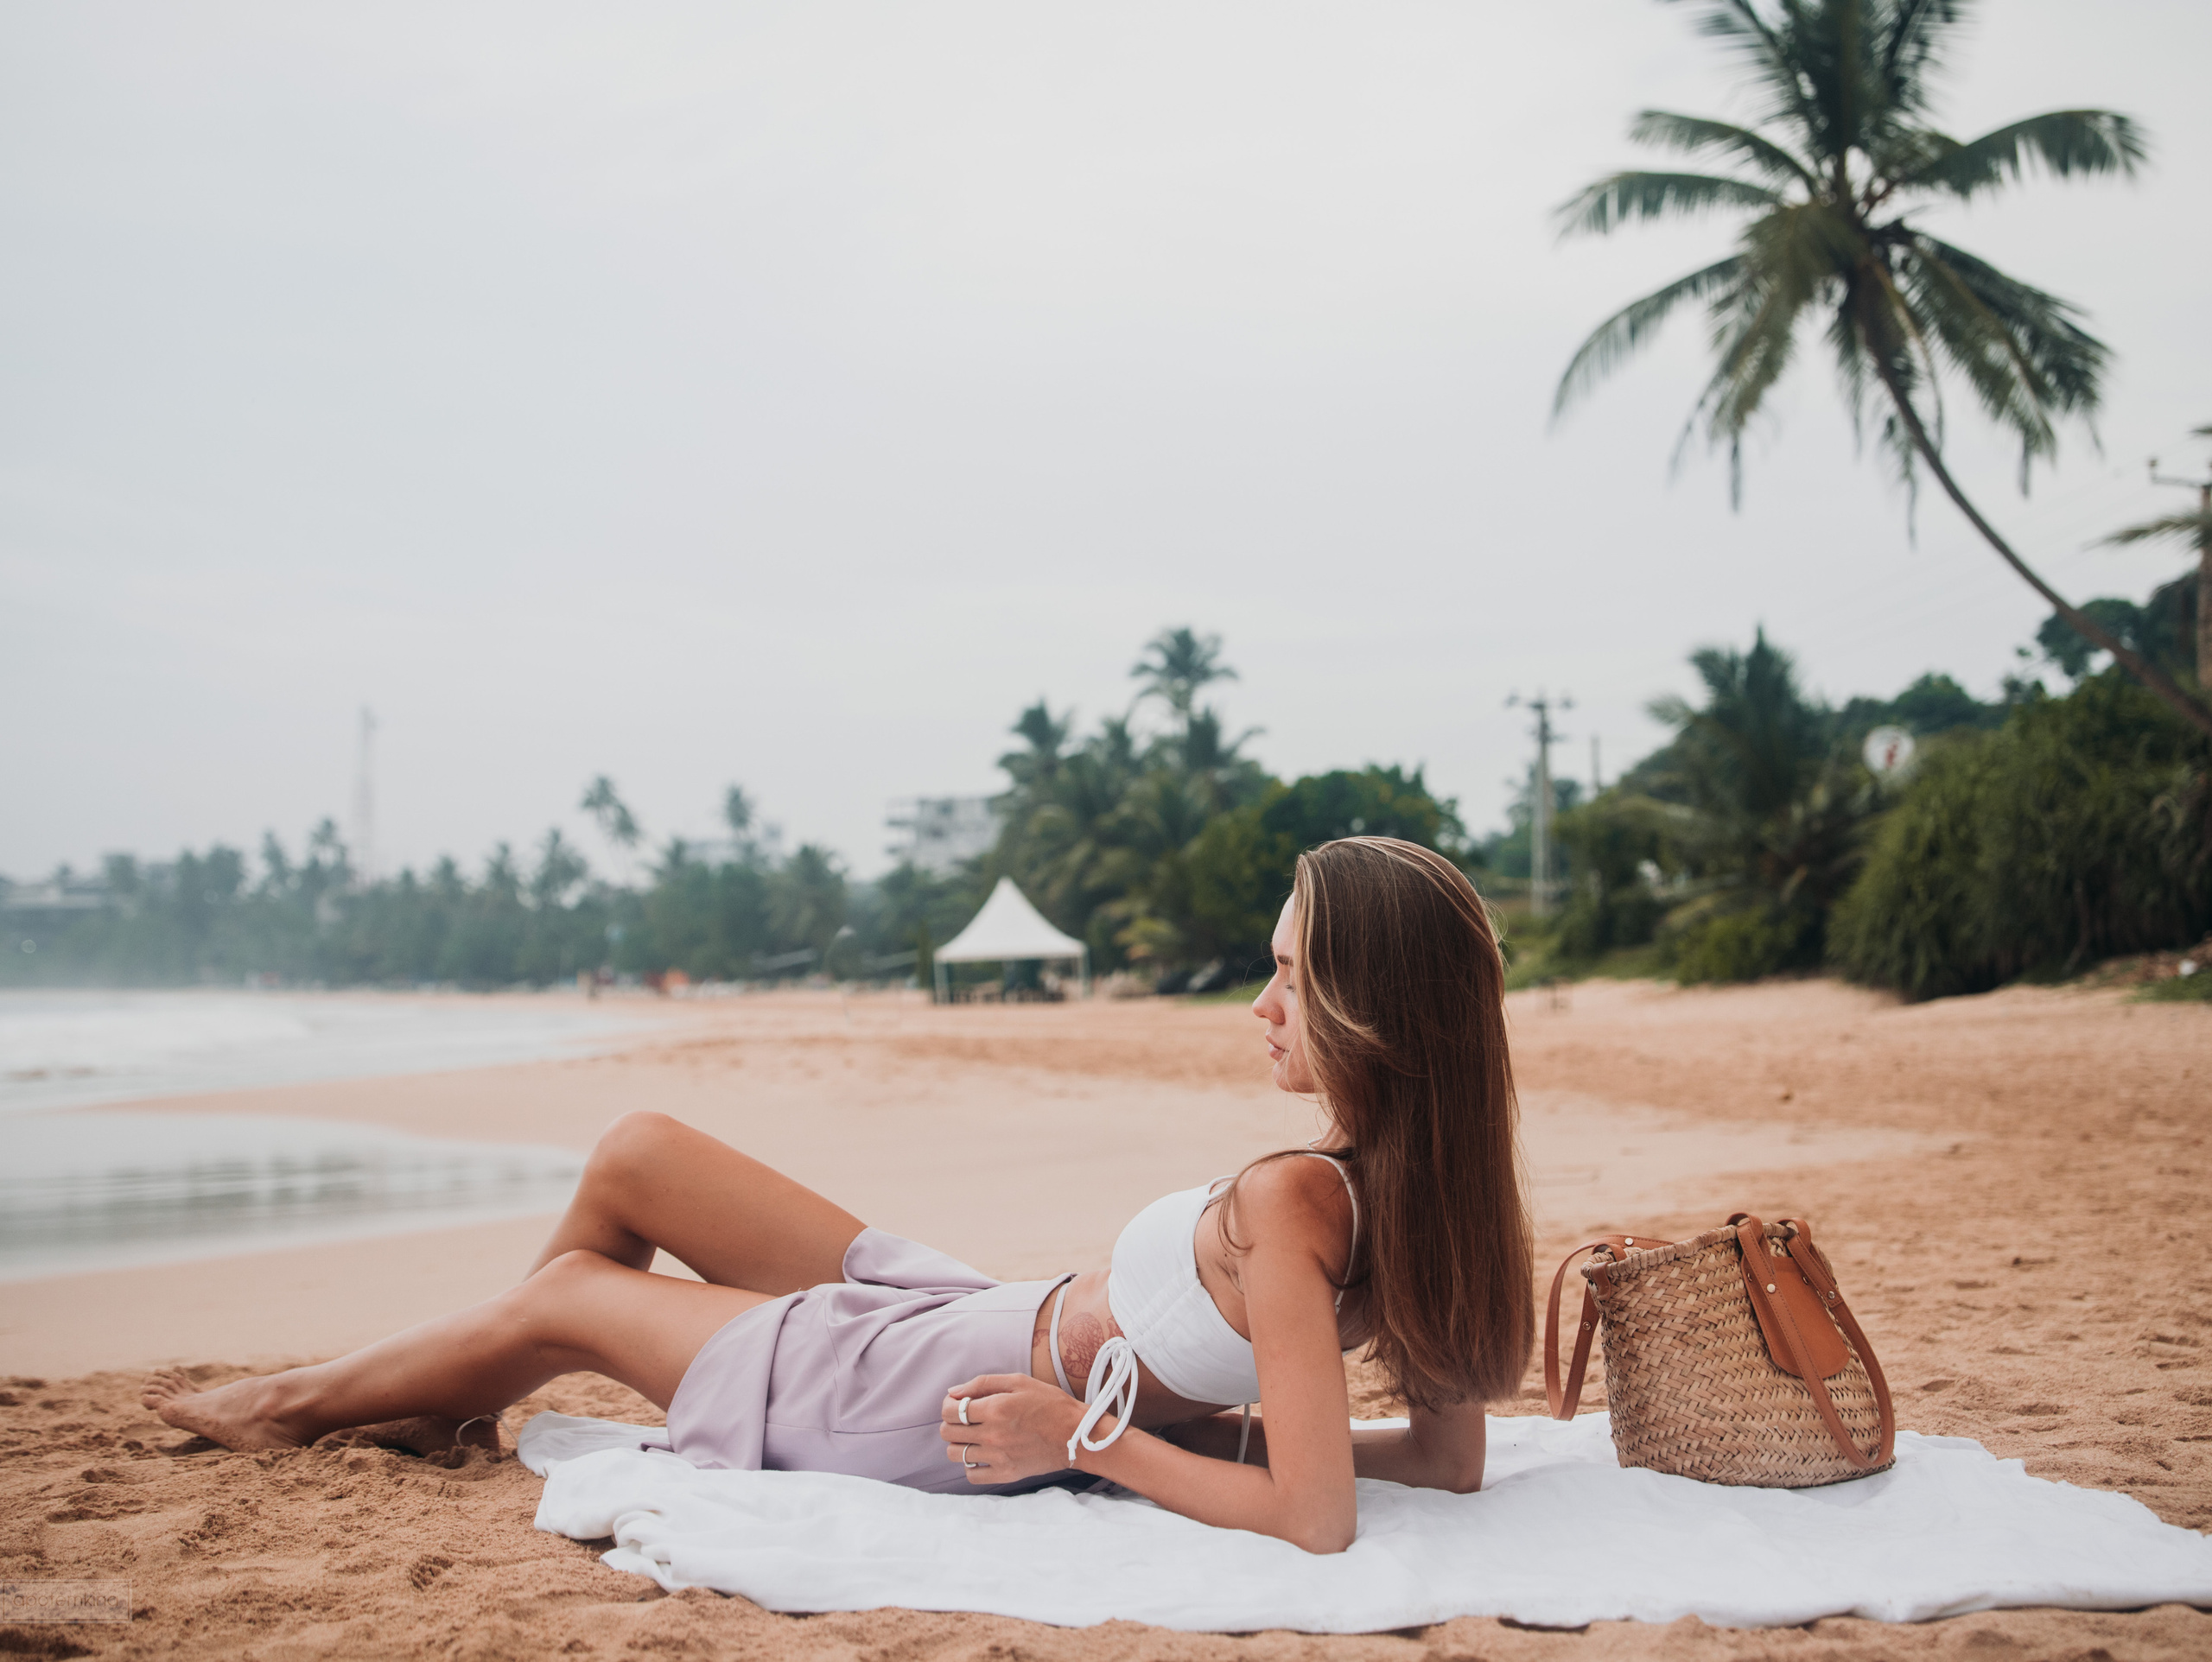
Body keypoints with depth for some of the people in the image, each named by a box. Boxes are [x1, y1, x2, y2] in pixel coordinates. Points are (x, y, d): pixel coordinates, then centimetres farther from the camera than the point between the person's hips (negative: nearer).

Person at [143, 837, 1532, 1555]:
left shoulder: (1290, 1204, -32)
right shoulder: (1417, 1186, -9)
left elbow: (1316, 1516, -35)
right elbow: (1454, 1462, -2)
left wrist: (1090, 1436, -23)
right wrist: (1223, 1406, 0)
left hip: (936, 1409, -8)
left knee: (563, 1299, 14)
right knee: (633, 1155, 15)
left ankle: (291, 1404, 42)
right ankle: (457, 1405, 39)